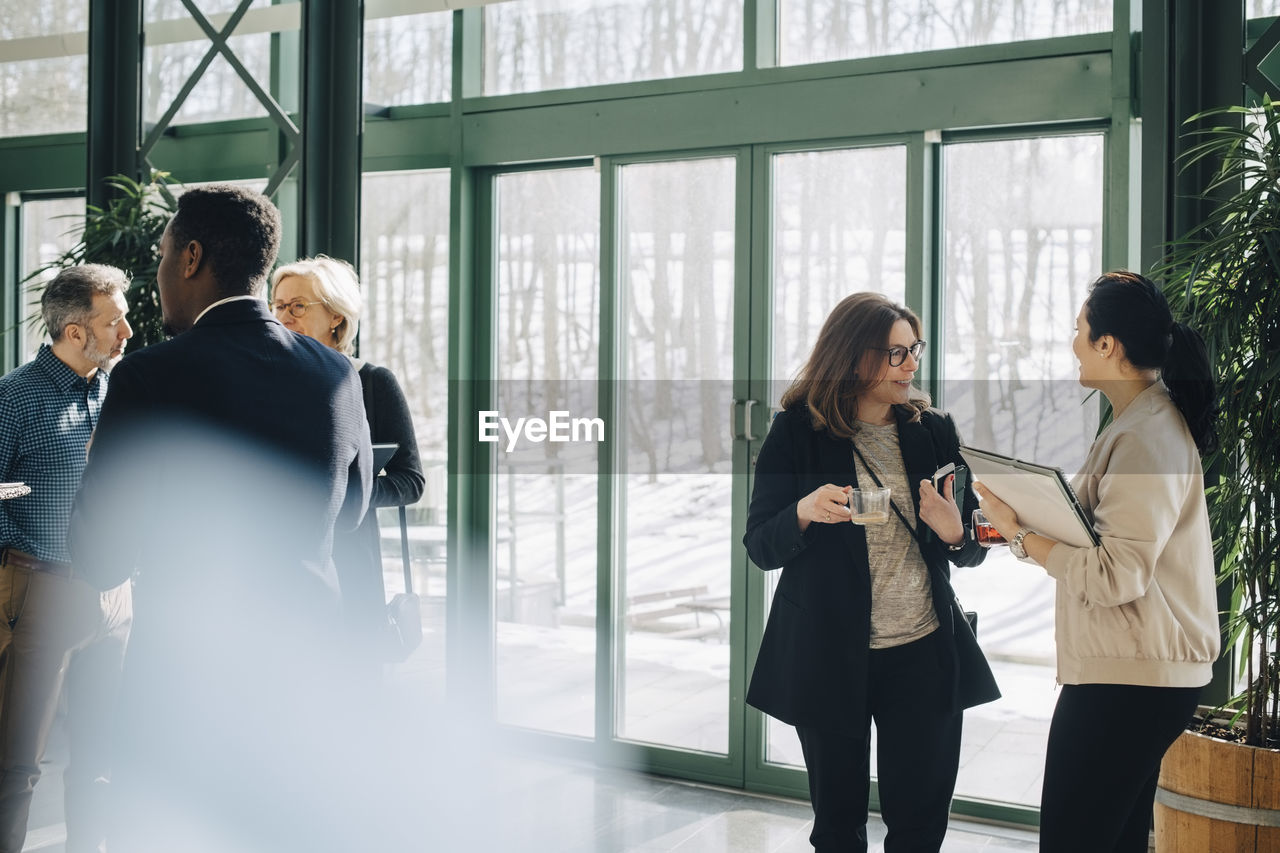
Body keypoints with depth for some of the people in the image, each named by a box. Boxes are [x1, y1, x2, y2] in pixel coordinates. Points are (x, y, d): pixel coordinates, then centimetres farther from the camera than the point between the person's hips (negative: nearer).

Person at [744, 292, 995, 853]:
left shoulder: (934, 432, 6)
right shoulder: (797, 433, -3)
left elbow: (973, 550, 10)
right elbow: (760, 548, -3)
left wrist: (954, 533, -13)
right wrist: (805, 513, -23)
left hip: (923, 654, 2)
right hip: (829, 655, -2)